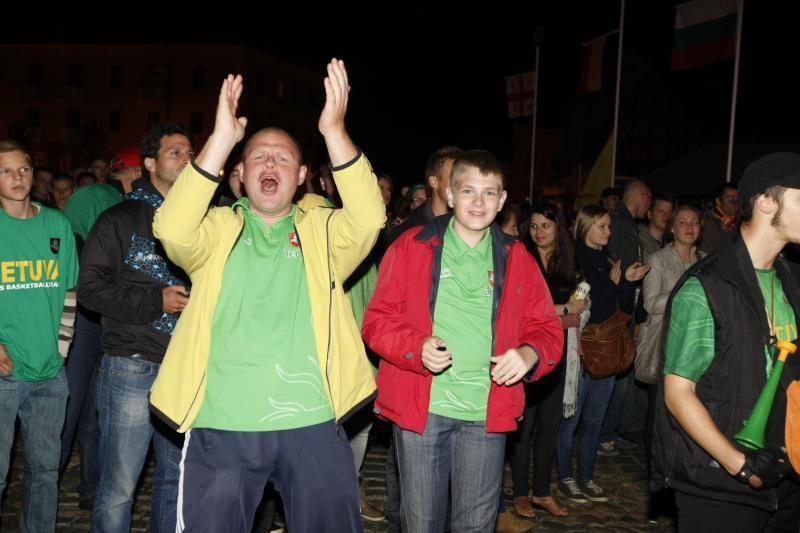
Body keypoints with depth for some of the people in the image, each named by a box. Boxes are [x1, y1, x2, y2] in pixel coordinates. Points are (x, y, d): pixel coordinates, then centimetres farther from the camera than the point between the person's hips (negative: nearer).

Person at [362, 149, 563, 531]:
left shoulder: (517, 259, 8)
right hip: (420, 408, -2)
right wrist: (417, 347, -19)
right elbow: (377, 319, -1)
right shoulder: (411, 246, 0)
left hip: (487, 414, 2)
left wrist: (529, 353, -11)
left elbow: (546, 328, 11)